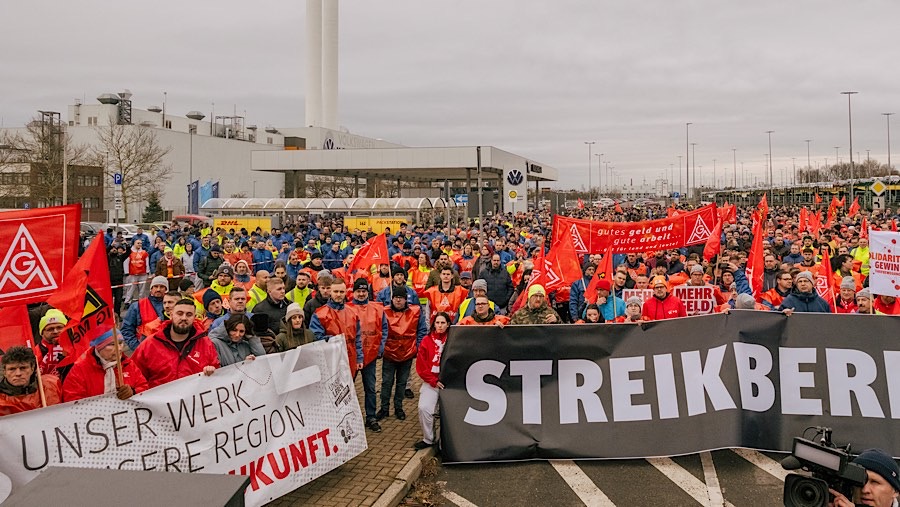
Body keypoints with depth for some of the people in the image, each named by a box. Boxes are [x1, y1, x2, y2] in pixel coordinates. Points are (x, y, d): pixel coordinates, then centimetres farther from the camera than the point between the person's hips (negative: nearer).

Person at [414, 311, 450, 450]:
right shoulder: (427, 340, 4)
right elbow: (421, 366, 3)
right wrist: (433, 381, -5)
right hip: (431, 382, 1)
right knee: (424, 408, -13)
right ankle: (428, 439, 5)